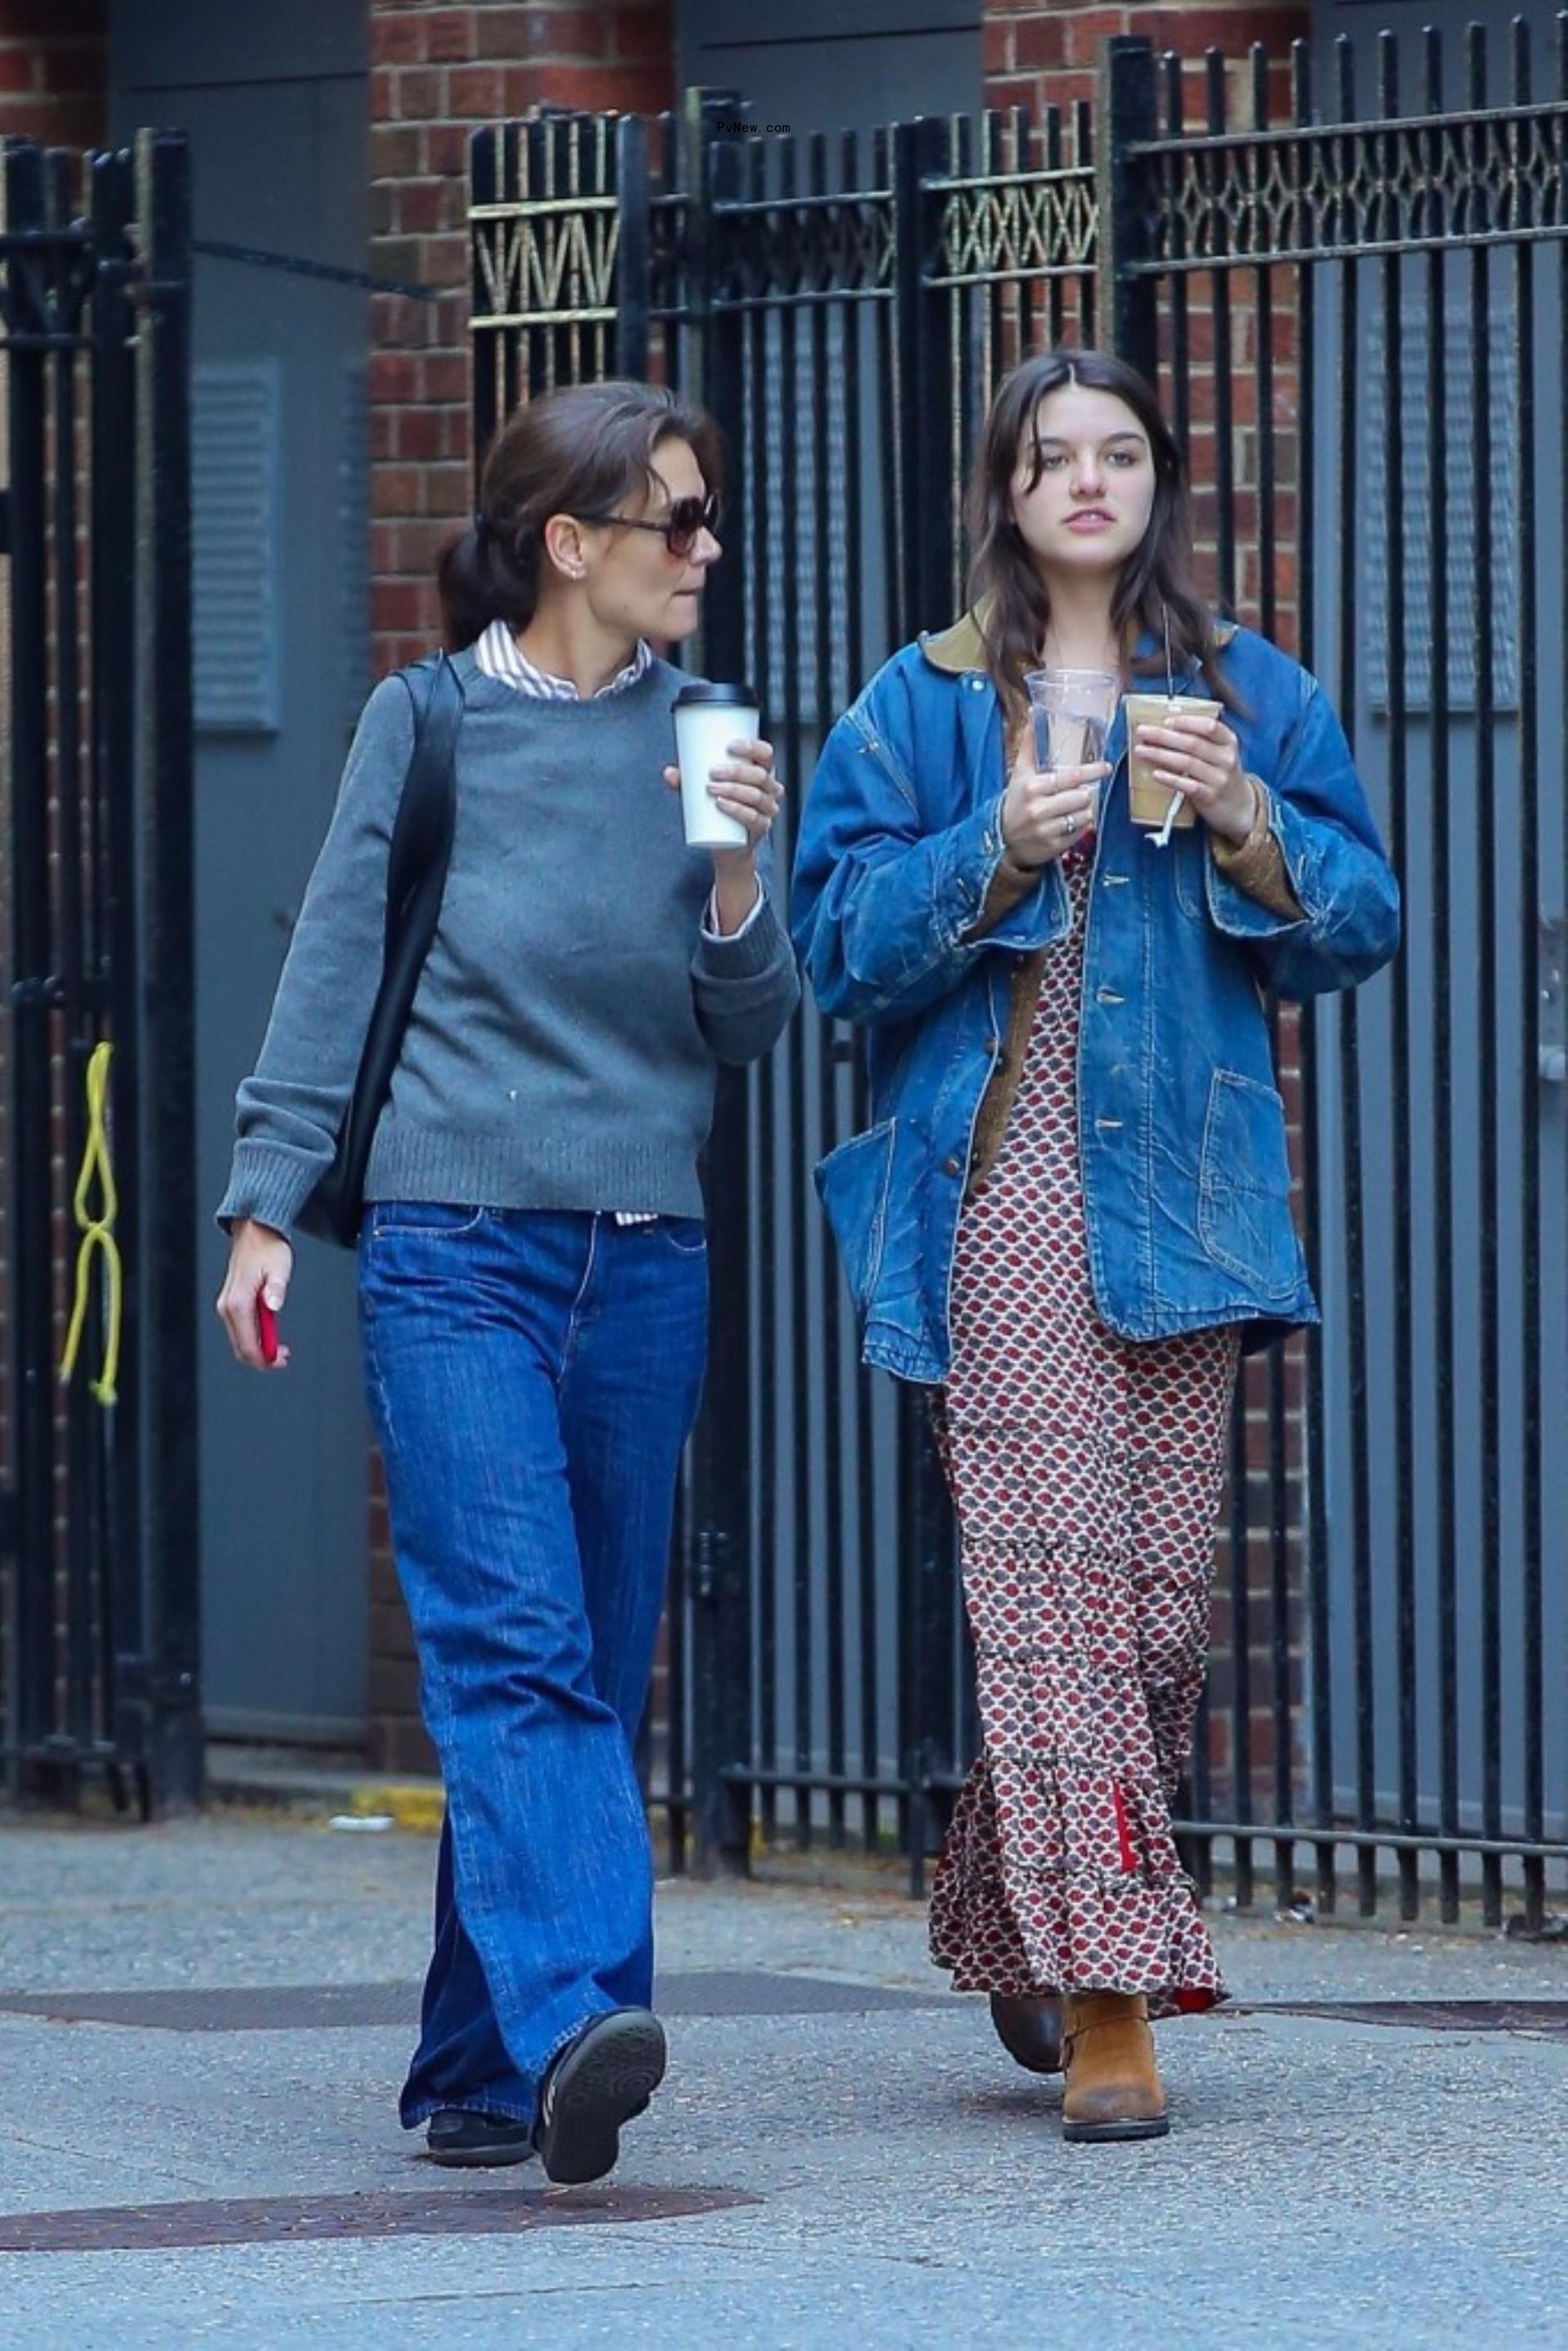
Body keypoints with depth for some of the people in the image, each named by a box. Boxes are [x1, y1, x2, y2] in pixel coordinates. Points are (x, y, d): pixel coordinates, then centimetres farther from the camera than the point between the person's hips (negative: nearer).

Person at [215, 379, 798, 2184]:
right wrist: (265, 1205, 0)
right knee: (512, 1645, -17)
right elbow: (331, 978, 6)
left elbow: (750, 1029, 9)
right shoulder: (427, 725, 2)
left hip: (644, 1262, 4)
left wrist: (737, 882, -9)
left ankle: (482, 2068, 15)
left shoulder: (700, 735, 10)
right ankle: (568, 2021, -30)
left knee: (594, 1669, 6)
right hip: (454, 1246, -4)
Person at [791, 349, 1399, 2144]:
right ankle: (1106, 1995, -14)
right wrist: (997, 852, -13)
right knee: (1053, 1584, -12)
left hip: (1181, 1190, 3)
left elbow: (1355, 934, 9)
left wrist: (1247, 822, -8)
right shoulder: (923, 707, 8)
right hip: (1003, 1196, -3)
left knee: (1164, 1591, 2)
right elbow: (844, 948, 2)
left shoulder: (1252, 697, 13)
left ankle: (1011, 1917, 23)